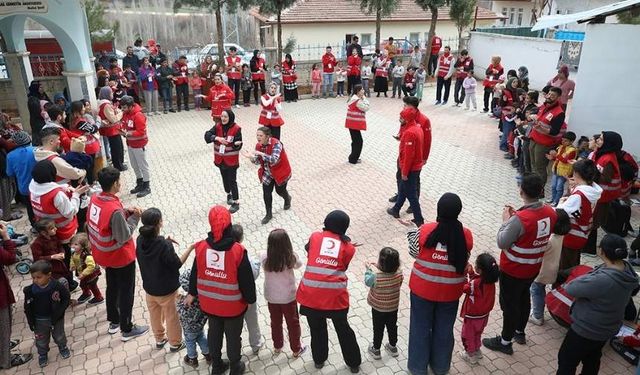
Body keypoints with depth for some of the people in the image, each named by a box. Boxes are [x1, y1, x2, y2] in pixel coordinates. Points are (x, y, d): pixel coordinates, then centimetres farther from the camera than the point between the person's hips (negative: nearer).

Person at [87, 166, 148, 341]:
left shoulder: (94, 198, -9)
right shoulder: (115, 210, -33)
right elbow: (124, 236, -24)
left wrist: (126, 212, -3)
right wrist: (134, 217, -16)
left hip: (105, 255, 8)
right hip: (121, 257, -8)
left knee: (112, 287, 25)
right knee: (126, 292, 11)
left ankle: (114, 322, 43)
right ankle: (127, 329, 26)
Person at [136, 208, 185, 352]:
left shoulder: (140, 240, -13)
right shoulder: (164, 245, -32)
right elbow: (177, 264, -20)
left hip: (149, 286, 6)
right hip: (166, 289, -5)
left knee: (154, 314, 26)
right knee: (171, 317, 17)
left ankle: (159, 339, 46)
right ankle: (175, 343, 36)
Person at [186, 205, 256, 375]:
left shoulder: (201, 247, -14)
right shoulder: (238, 251, -26)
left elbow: (195, 273, 2)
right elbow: (246, 279, -18)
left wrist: (192, 293, 18)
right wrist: (250, 298, -1)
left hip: (210, 303, 4)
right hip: (233, 305, -4)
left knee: (214, 333, 24)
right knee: (233, 336, 18)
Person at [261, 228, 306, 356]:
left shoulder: (264, 258, -22)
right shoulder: (291, 258, -25)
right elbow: (299, 264, -3)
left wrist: (273, 249, 4)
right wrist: (291, 252, 7)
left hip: (271, 297, 2)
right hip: (288, 297, -2)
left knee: (275, 322, 24)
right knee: (293, 323, 19)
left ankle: (277, 346, 44)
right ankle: (296, 349, 35)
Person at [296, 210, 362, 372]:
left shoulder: (315, 236, 6)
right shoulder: (348, 247, 4)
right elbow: (343, 267, 11)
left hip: (311, 293, 1)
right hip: (335, 295, 0)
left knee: (316, 328, 23)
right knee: (343, 329, 21)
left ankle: (319, 360, 42)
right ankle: (354, 363, 37)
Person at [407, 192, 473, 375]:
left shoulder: (425, 230, -19)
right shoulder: (466, 235, -13)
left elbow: (414, 252, -4)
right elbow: (463, 260, 1)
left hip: (423, 289, -2)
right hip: (450, 292, 2)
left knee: (420, 327, 17)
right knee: (444, 329, 21)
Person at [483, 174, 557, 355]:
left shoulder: (519, 219, -33)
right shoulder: (550, 212, -10)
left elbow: (502, 243, -22)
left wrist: (506, 220, -11)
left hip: (513, 270, -7)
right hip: (534, 268, 7)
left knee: (509, 304, 10)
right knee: (524, 297, 27)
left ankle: (505, 342, 27)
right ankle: (520, 332, 47)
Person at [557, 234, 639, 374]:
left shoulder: (601, 280, -39)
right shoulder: (627, 268, -12)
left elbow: (570, 289, -26)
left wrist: (586, 278, -10)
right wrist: (591, 277, -9)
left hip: (587, 329, -8)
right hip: (607, 328, 8)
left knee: (566, 361, 12)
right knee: (592, 358, 30)